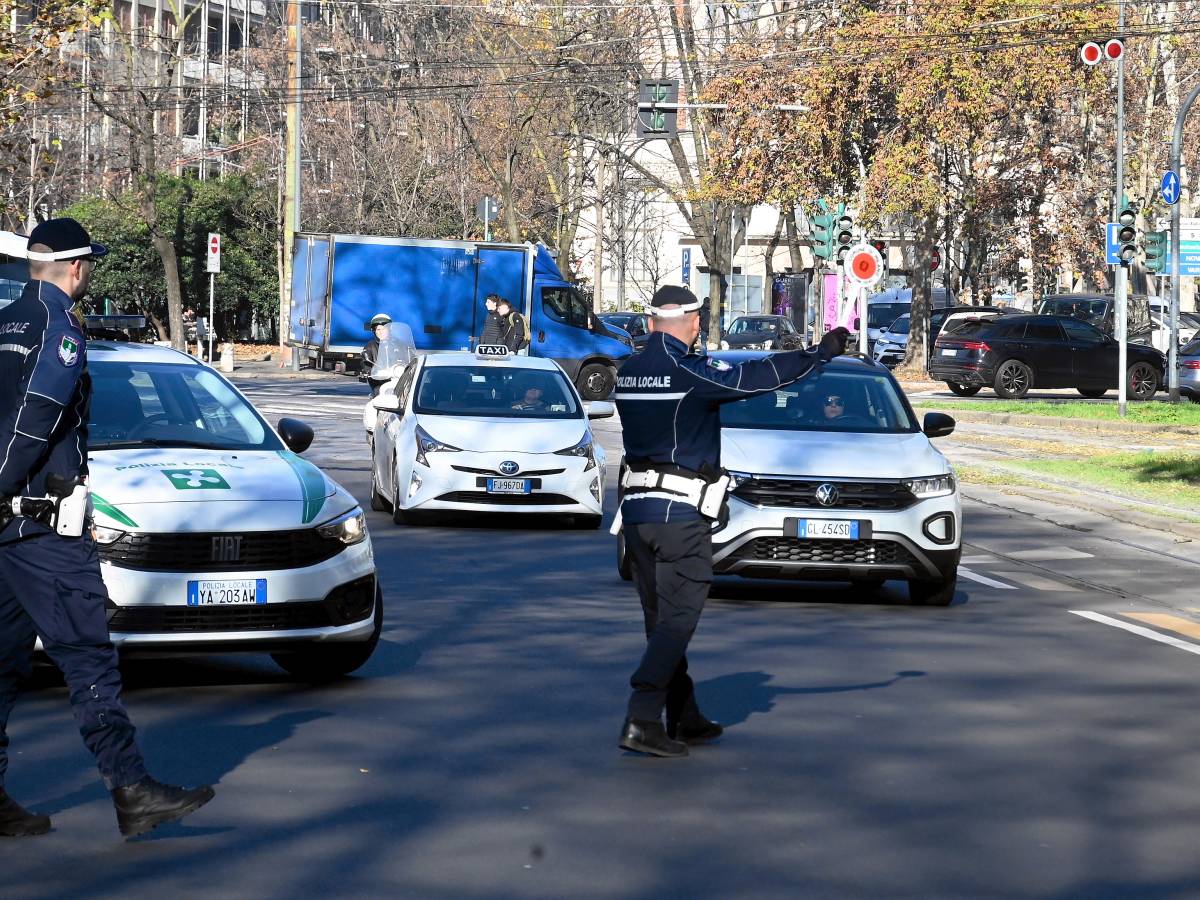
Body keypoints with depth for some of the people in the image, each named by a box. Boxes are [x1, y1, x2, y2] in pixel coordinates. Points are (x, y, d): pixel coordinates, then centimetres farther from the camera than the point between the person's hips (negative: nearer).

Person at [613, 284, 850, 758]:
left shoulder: (627, 373, 7)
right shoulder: (693, 373, -13)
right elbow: (761, 375, -11)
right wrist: (822, 352, -1)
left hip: (636, 510, 7)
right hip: (681, 514, -7)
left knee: (662, 621, 14)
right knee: (676, 620, -5)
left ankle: (684, 719, 22)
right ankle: (641, 721, -14)